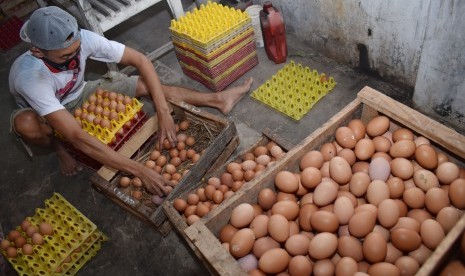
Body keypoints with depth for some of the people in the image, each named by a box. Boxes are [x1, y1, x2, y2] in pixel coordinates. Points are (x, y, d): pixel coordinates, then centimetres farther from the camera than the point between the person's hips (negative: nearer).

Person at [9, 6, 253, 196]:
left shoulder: (82, 39, -32)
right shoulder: (30, 77, -42)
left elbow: (140, 60, -26)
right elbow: (77, 138, -49)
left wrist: (163, 111, -36)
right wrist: (140, 171, -53)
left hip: (80, 96, 3)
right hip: (44, 115, -3)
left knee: (144, 85, -16)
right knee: (25, 124, -40)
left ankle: (218, 99, -9)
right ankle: (57, 146, -6)